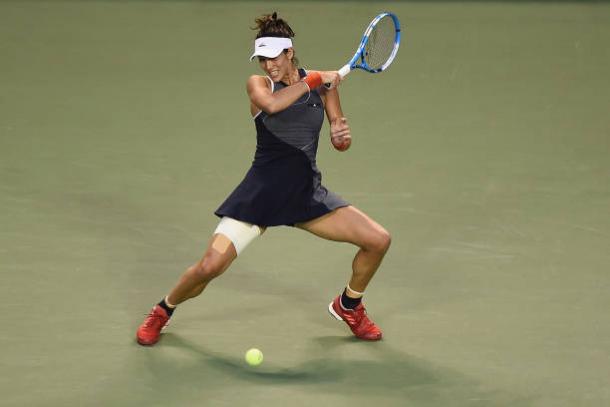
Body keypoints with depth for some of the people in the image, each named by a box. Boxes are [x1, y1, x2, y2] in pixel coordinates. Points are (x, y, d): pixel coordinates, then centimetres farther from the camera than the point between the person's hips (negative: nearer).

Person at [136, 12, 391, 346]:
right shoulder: (259, 84, -2)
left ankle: (348, 306, 22)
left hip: (307, 193, 3)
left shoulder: (323, 84, 5)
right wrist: (313, 81, -21)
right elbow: (271, 103, -27)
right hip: (261, 192, -3)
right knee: (210, 265, -15)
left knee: (378, 240, -6)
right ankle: (162, 311, 16)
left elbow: (341, 143, 10)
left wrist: (342, 136, -13)